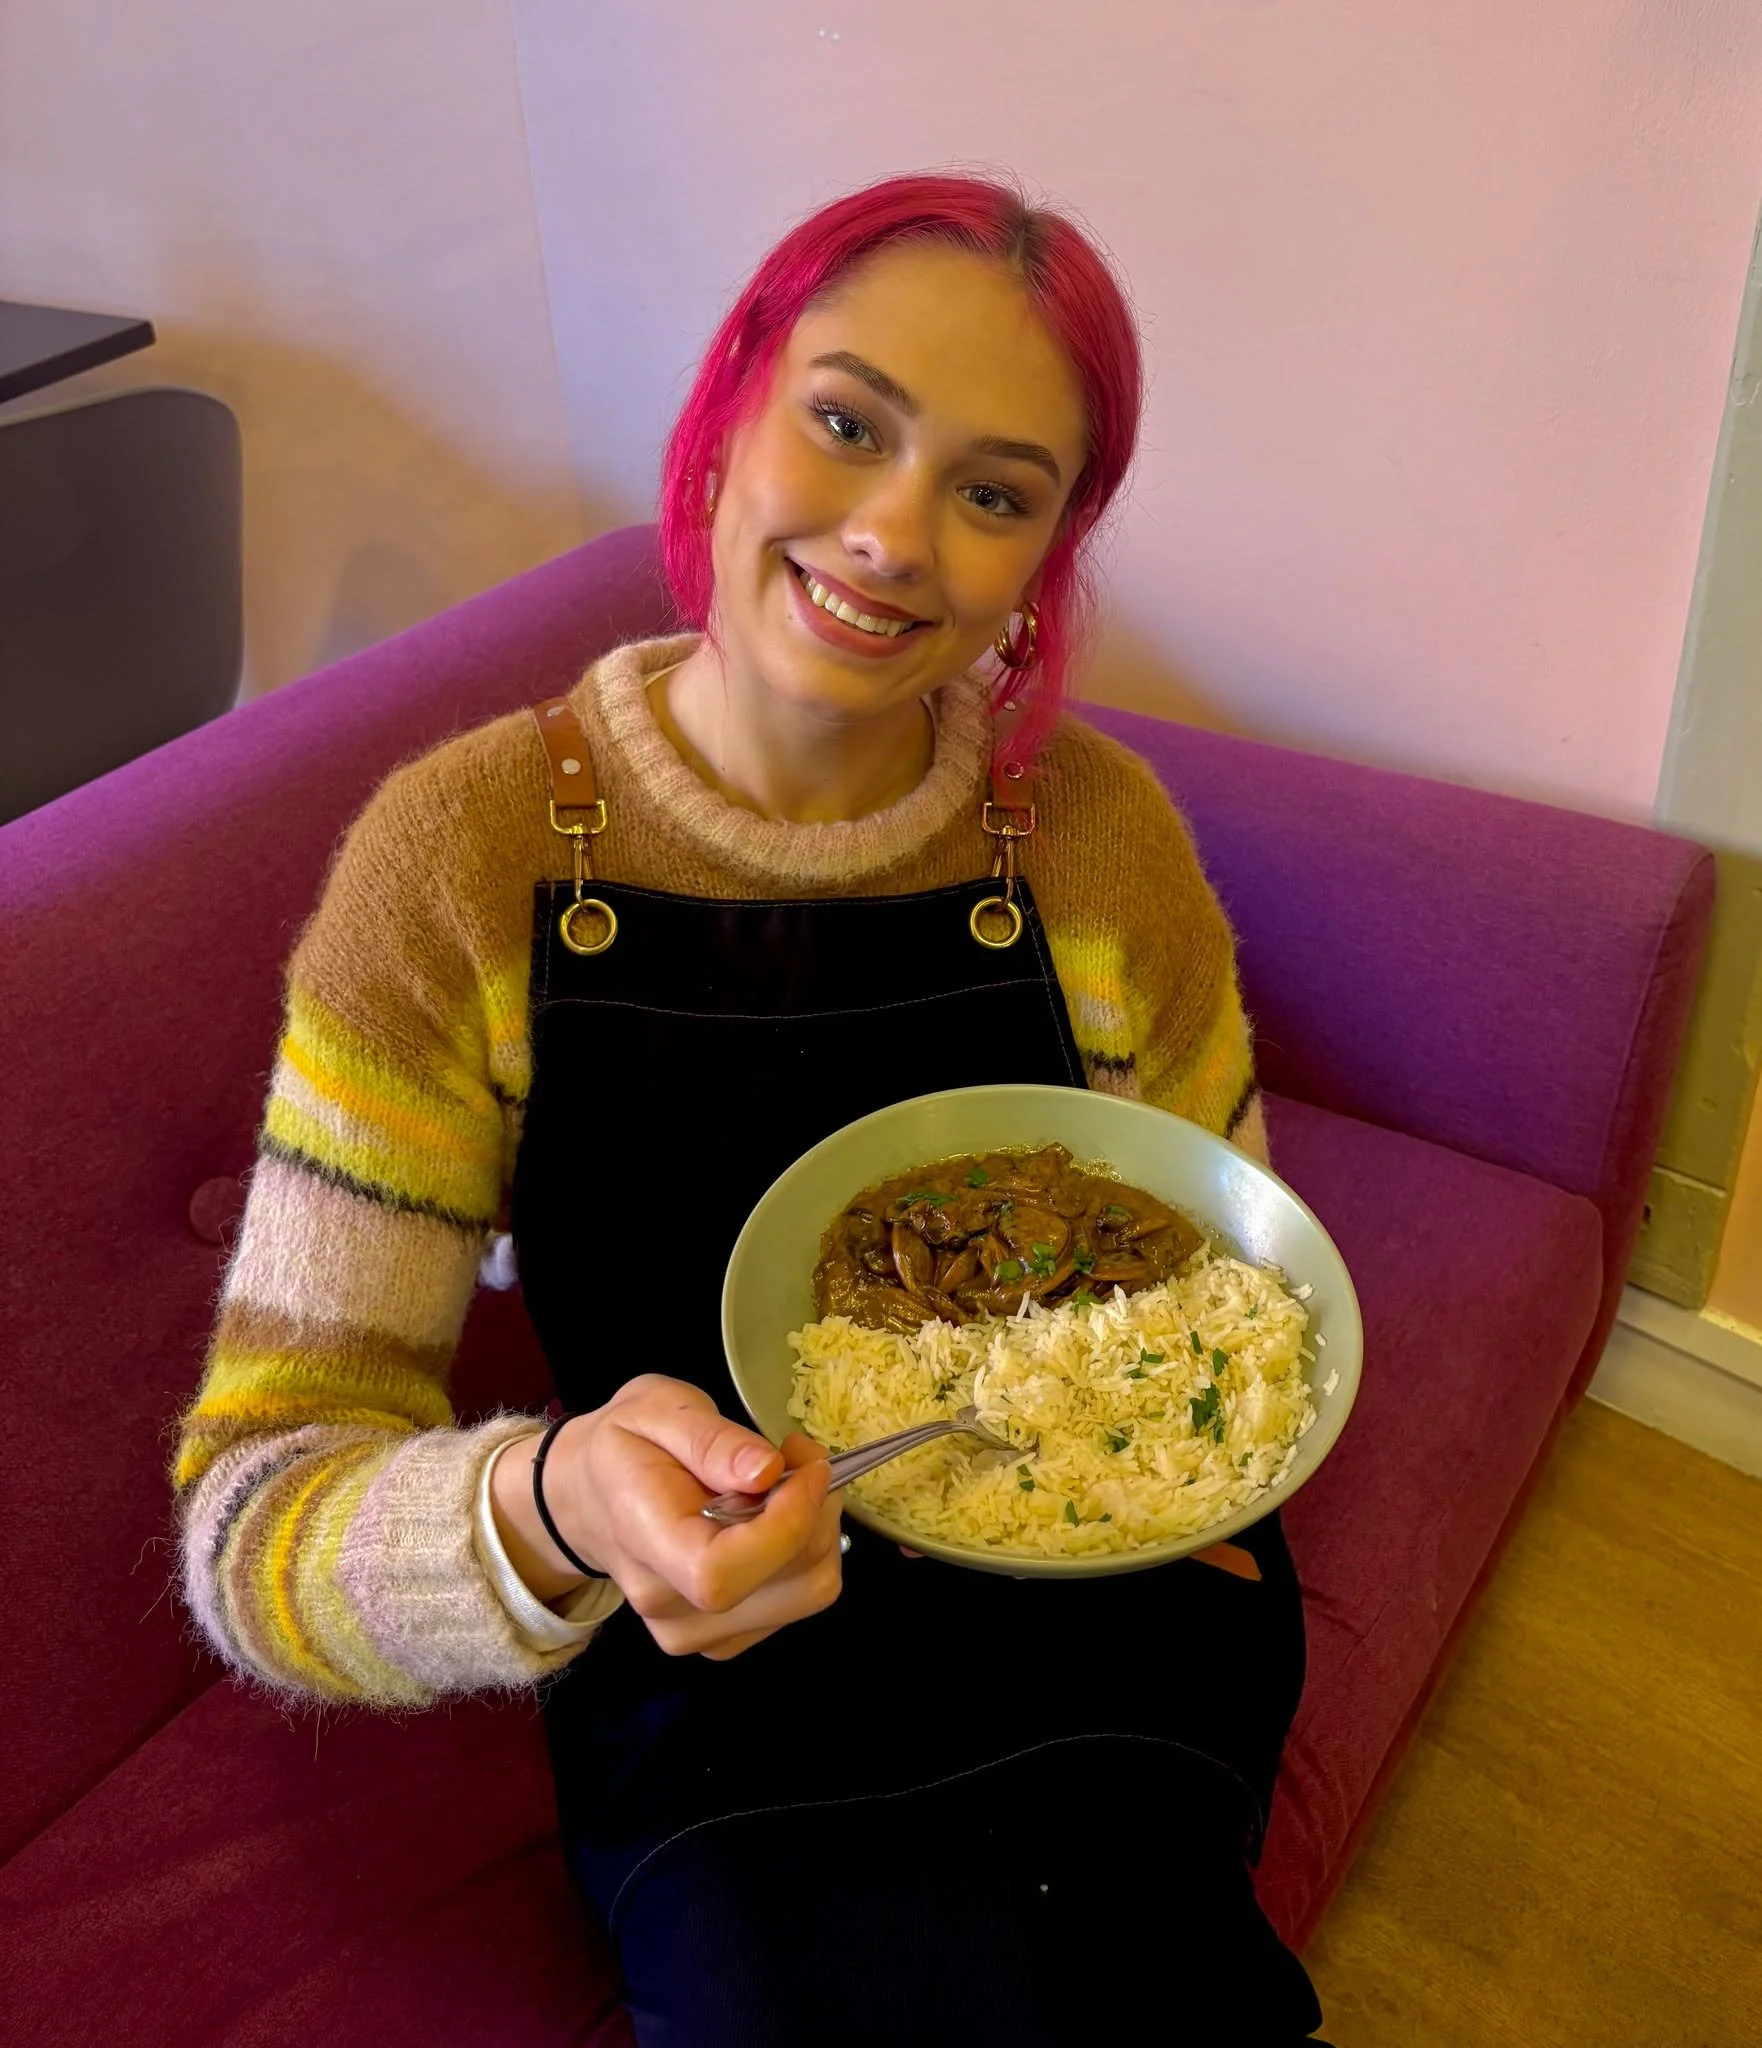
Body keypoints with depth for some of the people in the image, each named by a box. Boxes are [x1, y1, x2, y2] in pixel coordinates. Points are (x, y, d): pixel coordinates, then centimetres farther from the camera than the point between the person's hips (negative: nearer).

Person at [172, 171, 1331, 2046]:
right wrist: (549, 1512, -34)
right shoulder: (463, 857, -15)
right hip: (710, 1675, 0)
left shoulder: (1098, 834, -9)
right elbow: (251, 1527, -14)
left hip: (1094, 1626, 1)